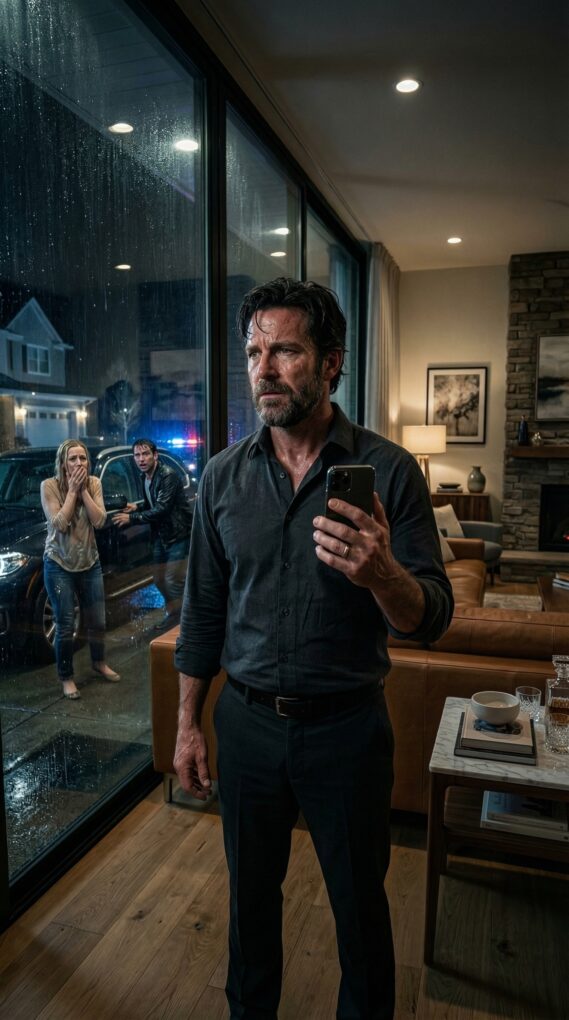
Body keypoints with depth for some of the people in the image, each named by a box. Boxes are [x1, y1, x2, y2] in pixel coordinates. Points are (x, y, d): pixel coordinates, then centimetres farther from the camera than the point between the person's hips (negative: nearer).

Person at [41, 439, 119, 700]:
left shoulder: (94, 483, -3)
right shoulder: (49, 486, -14)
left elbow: (99, 521, -13)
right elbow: (59, 524, -22)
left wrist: (83, 490, -18)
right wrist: (72, 490, -21)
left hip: (90, 562, 4)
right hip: (59, 565, -4)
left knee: (97, 621, 14)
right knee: (65, 626, 1)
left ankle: (99, 663, 39)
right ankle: (66, 677, 20)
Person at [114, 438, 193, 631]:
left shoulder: (168, 475, -19)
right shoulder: (146, 477, 9)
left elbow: (161, 509, -25)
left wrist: (131, 518, -20)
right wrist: (136, 507, 4)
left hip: (179, 535, -9)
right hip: (161, 536, 9)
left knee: (173, 580, -10)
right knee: (159, 579, 14)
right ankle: (172, 613, 33)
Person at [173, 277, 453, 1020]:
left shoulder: (389, 471, -11)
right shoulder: (224, 475, -2)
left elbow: (432, 619, -12)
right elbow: (203, 611, 4)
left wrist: (381, 574, -34)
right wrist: (189, 724, 7)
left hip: (347, 727, -2)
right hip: (247, 721, 3)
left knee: (359, 904, 18)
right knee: (251, 890, 23)